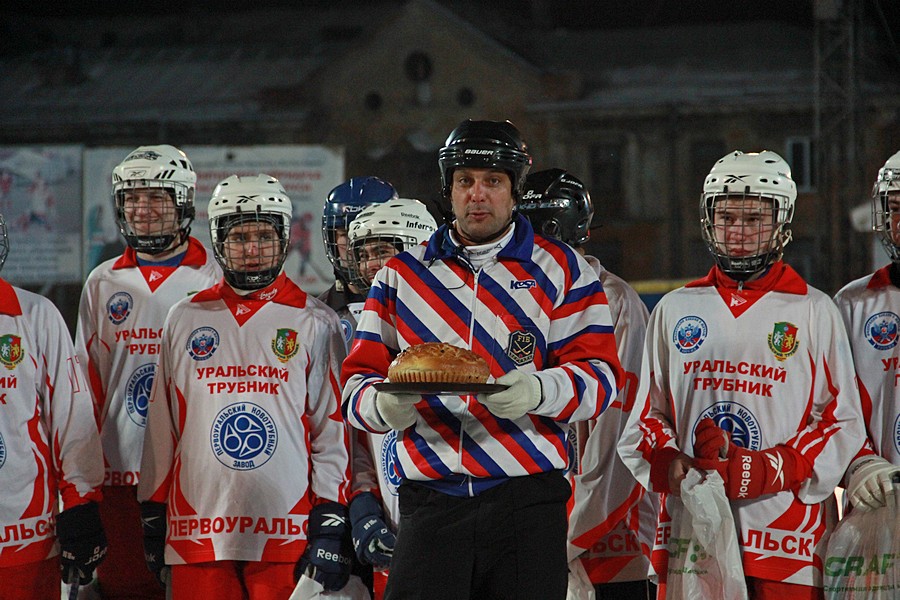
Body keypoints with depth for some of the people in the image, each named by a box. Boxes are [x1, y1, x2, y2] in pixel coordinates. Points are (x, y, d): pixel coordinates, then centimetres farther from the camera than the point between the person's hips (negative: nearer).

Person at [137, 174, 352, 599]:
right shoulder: (185, 320, 12)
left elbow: (333, 432, 2)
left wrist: (331, 526, -5)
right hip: (198, 529, 2)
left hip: (286, 536, -2)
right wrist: (152, 518, 11)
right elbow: (161, 429, 14)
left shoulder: (314, 323, 5)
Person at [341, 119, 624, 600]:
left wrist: (538, 391, -21)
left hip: (529, 504, -1)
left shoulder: (561, 271, 9)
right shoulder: (401, 276, 15)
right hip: (431, 502, 1)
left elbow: (600, 375, 0)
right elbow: (358, 381, 10)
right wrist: (385, 406, -14)